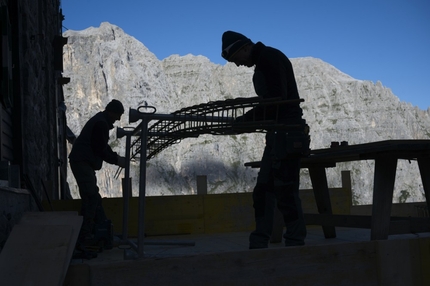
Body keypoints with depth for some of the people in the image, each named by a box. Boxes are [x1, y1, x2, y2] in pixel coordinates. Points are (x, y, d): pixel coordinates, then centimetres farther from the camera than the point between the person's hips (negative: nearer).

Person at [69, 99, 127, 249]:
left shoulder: (101, 121, 16)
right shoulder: (101, 124, -17)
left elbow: (102, 145, 24)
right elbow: (100, 149, -18)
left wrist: (115, 156, 13)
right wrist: (116, 160, -8)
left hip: (82, 162, 11)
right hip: (82, 162, -11)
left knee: (92, 196, 15)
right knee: (91, 197, -11)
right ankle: (84, 238, -11)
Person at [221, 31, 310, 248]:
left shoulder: (269, 57, -10)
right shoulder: (263, 62, 20)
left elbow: (277, 99, -20)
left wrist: (247, 118, -14)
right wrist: (246, 119, 9)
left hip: (287, 132, -10)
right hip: (278, 133, 10)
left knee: (286, 190, -9)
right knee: (263, 190, 8)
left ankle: (295, 244, -2)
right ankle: (258, 245, 10)